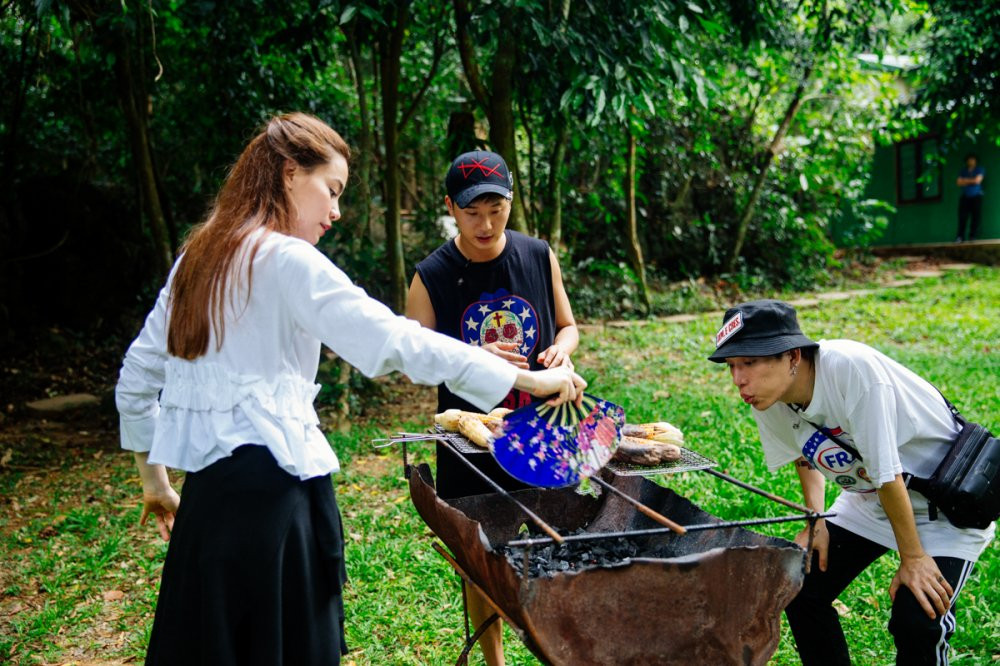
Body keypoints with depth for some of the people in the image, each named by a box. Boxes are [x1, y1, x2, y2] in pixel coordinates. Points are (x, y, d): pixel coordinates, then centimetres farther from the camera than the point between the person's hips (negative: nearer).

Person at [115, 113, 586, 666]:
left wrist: (154, 482, 26)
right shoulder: (287, 261, -13)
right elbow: (396, 341, -22)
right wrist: (529, 379, -18)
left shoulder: (196, 260, 11)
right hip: (272, 489, -8)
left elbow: (136, 377, 16)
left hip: (208, 492, 8)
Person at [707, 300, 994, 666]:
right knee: (800, 590, 0)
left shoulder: (851, 368, -36)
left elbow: (887, 473, -27)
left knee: (916, 623, -19)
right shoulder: (767, 401, -14)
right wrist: (816, 519, -2)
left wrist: (912, 557, -19)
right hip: (868, 499, 6)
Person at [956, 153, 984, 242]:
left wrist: (966, 180, 3)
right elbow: (959, 183, 2)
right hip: (965, 197, 2)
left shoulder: (980, 170, 7)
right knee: (962, 216, -9)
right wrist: (971, 181, -5)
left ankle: (972, 236, -2)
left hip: (976, 197, -2)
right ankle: (960, 236, -11)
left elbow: (977, 180, -8)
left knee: (976, 216, -6)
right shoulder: (963, 171, 16)